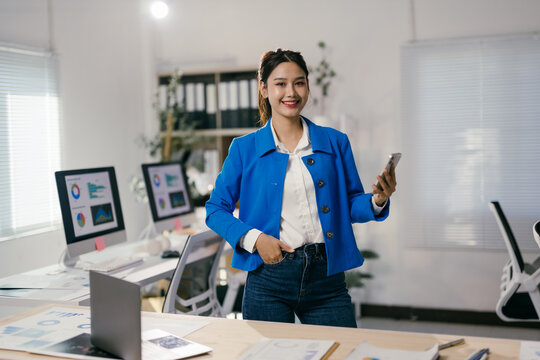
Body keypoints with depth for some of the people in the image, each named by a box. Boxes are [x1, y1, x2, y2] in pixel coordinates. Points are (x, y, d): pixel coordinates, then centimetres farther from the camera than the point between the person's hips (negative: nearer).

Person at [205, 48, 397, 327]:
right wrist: (254, 238, -10)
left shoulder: (334, 142, 6)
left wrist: (377, 201, -11)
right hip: (269, 278, -1)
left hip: (326, 277, 1)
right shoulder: (245, 148, 3)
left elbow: (351, 204, 10)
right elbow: (216, 209, 4)